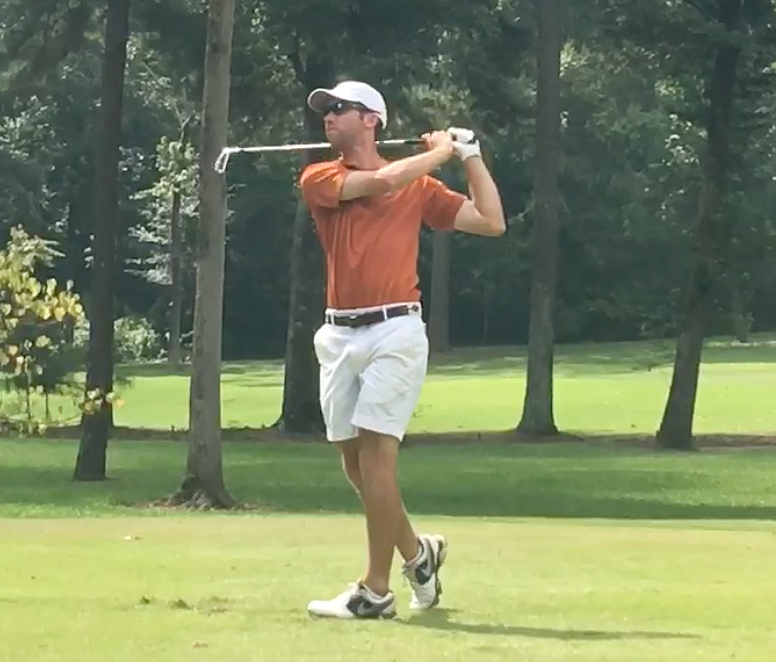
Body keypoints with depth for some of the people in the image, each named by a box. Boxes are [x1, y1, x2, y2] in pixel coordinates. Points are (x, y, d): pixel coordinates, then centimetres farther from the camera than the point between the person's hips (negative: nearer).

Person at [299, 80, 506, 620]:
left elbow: (491, 222, 7)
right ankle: (417, 552, 30)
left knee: (375, 455, -11)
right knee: (354, 463, 8)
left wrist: (470, 155, 8)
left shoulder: (420, 186, 8)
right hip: (339, 335, 4)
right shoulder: (319, 180, 8)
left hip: (396, 332, -4)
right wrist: (441, 152, 4)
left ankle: (376, 591, -7)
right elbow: (383, 181, -8)